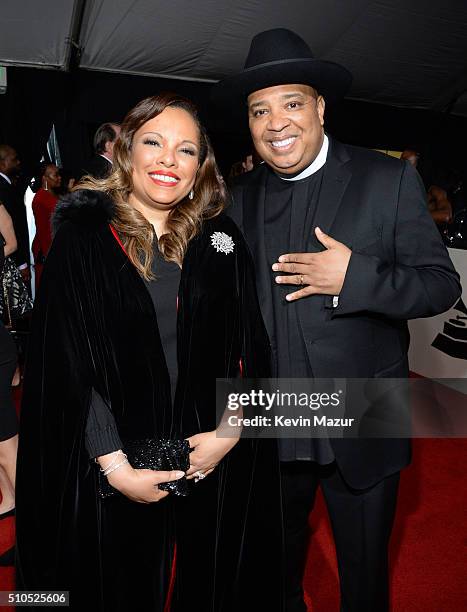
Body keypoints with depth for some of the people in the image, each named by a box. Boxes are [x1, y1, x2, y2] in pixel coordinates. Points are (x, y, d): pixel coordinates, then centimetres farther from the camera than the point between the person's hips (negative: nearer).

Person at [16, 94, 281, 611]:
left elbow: (251, 345, 2)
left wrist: (230, 433, -8)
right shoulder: (82, 237, -7)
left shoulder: (221, 239, 2)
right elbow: (63, 359, -11)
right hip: (113, 464, -2)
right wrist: (115, 465, -14)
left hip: (214, 458, 3)